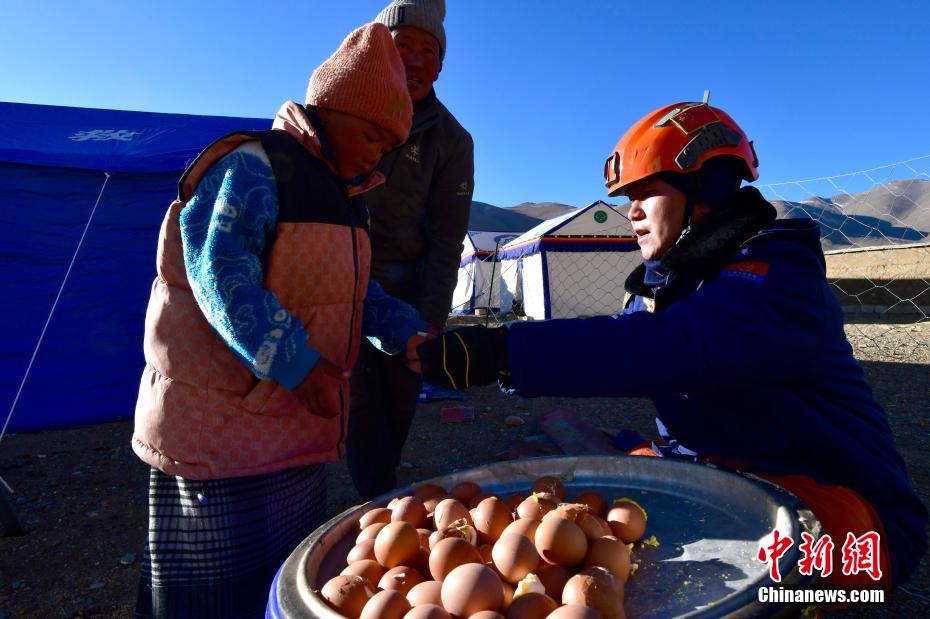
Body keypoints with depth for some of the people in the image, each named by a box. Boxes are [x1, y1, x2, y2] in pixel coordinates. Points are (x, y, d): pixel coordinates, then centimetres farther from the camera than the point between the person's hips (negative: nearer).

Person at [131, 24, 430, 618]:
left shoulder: (340, 191, 13)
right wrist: (299, 366, -27)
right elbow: (222, 279, -23)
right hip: (225, 420, -8)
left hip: (297, 418, 8)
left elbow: (351, 286, 15)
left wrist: (408, 331, 1)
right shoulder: (251, 167, -14)